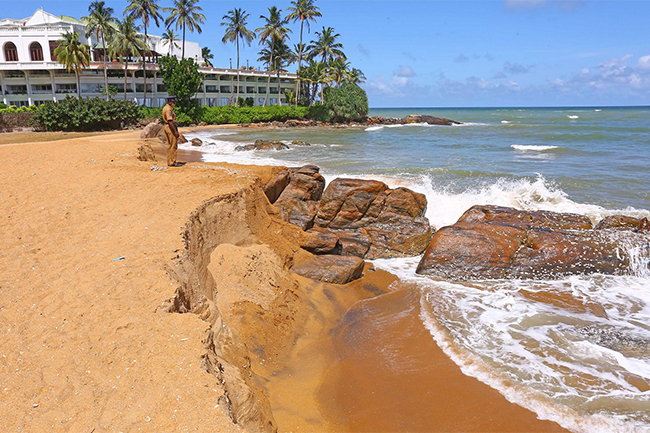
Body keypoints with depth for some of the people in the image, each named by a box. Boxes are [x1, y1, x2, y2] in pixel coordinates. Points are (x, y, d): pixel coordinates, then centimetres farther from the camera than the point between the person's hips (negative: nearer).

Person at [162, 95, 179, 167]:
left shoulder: (165, 108, 17)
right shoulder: (168, 109, -17)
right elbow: (170, 121, -24)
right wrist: (175, 131, -26)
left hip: (167, 127, 11)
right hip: (171, 128, -11)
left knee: (170, 146, 14)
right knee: (173, 146, -8)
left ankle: (170, 162, 18)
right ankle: (171, 162, -6)